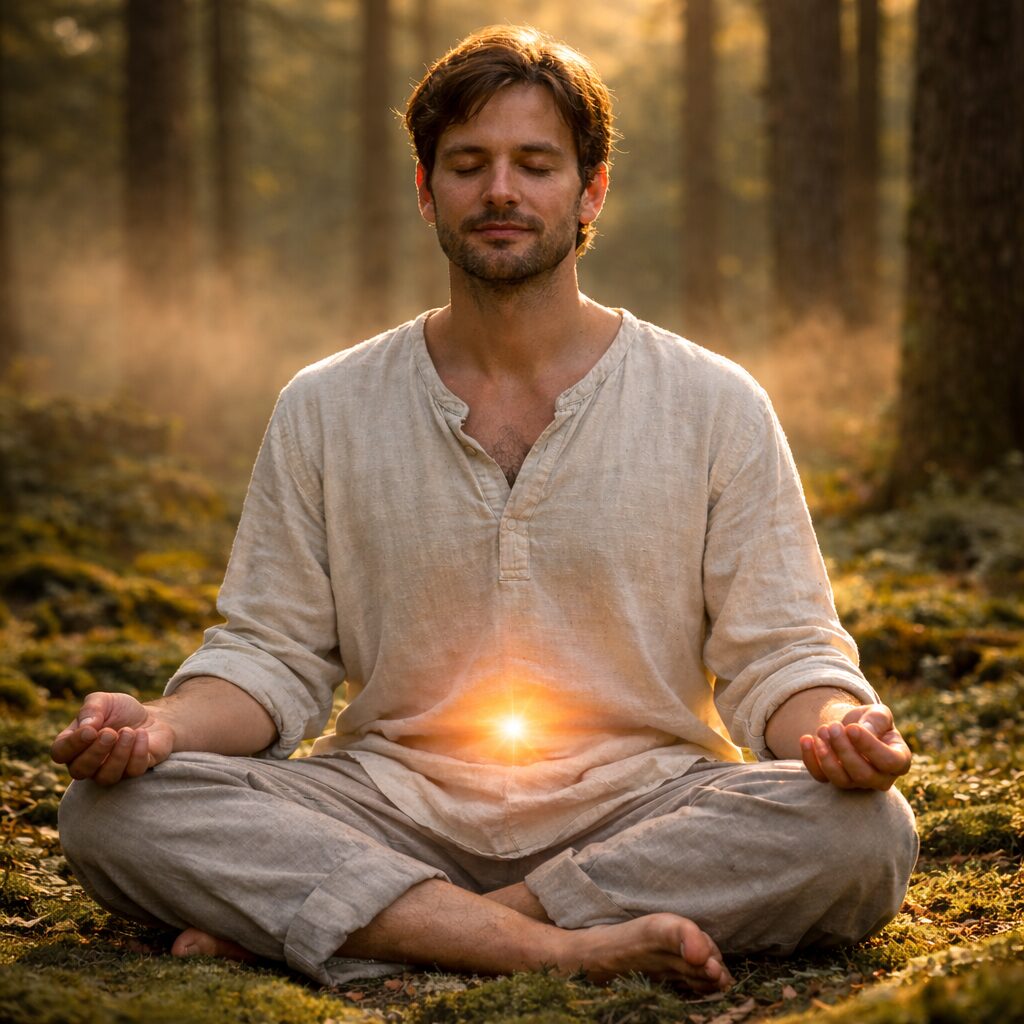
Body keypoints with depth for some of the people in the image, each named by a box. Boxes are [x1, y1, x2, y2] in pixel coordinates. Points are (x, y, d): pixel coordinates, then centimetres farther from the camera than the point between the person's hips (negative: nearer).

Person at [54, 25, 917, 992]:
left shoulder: (714, 406, 4)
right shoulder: (325, 411, 8)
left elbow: (778, 655, 4)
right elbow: (270, 653, 8)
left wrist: (836, 725, -20)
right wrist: (163, 724, -14)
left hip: (635, 804, 0)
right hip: (393, 806, 0)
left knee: (862, 833, -31)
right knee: (113, 807, -24)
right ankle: (560, 943, -30)